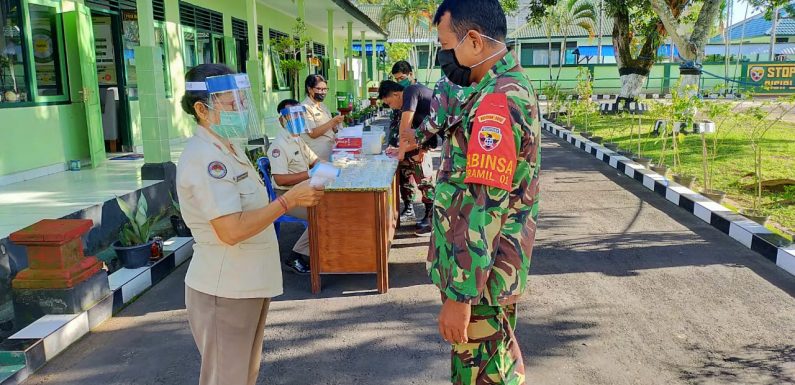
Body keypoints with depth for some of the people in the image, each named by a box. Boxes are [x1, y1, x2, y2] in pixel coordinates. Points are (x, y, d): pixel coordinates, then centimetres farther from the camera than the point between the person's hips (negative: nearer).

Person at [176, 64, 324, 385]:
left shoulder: (227, 149, 10)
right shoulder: (204, 157, -21)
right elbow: (232, 231, -29)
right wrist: (289, 200, -24)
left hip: (245, 283, 10)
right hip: (224, 290, -9)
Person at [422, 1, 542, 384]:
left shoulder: (497, 101, -25)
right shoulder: (509, 86, 10)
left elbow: (484, 208, -28)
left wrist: (460, 294, -25)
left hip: (479, 276, -10)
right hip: (492, 268, 10)